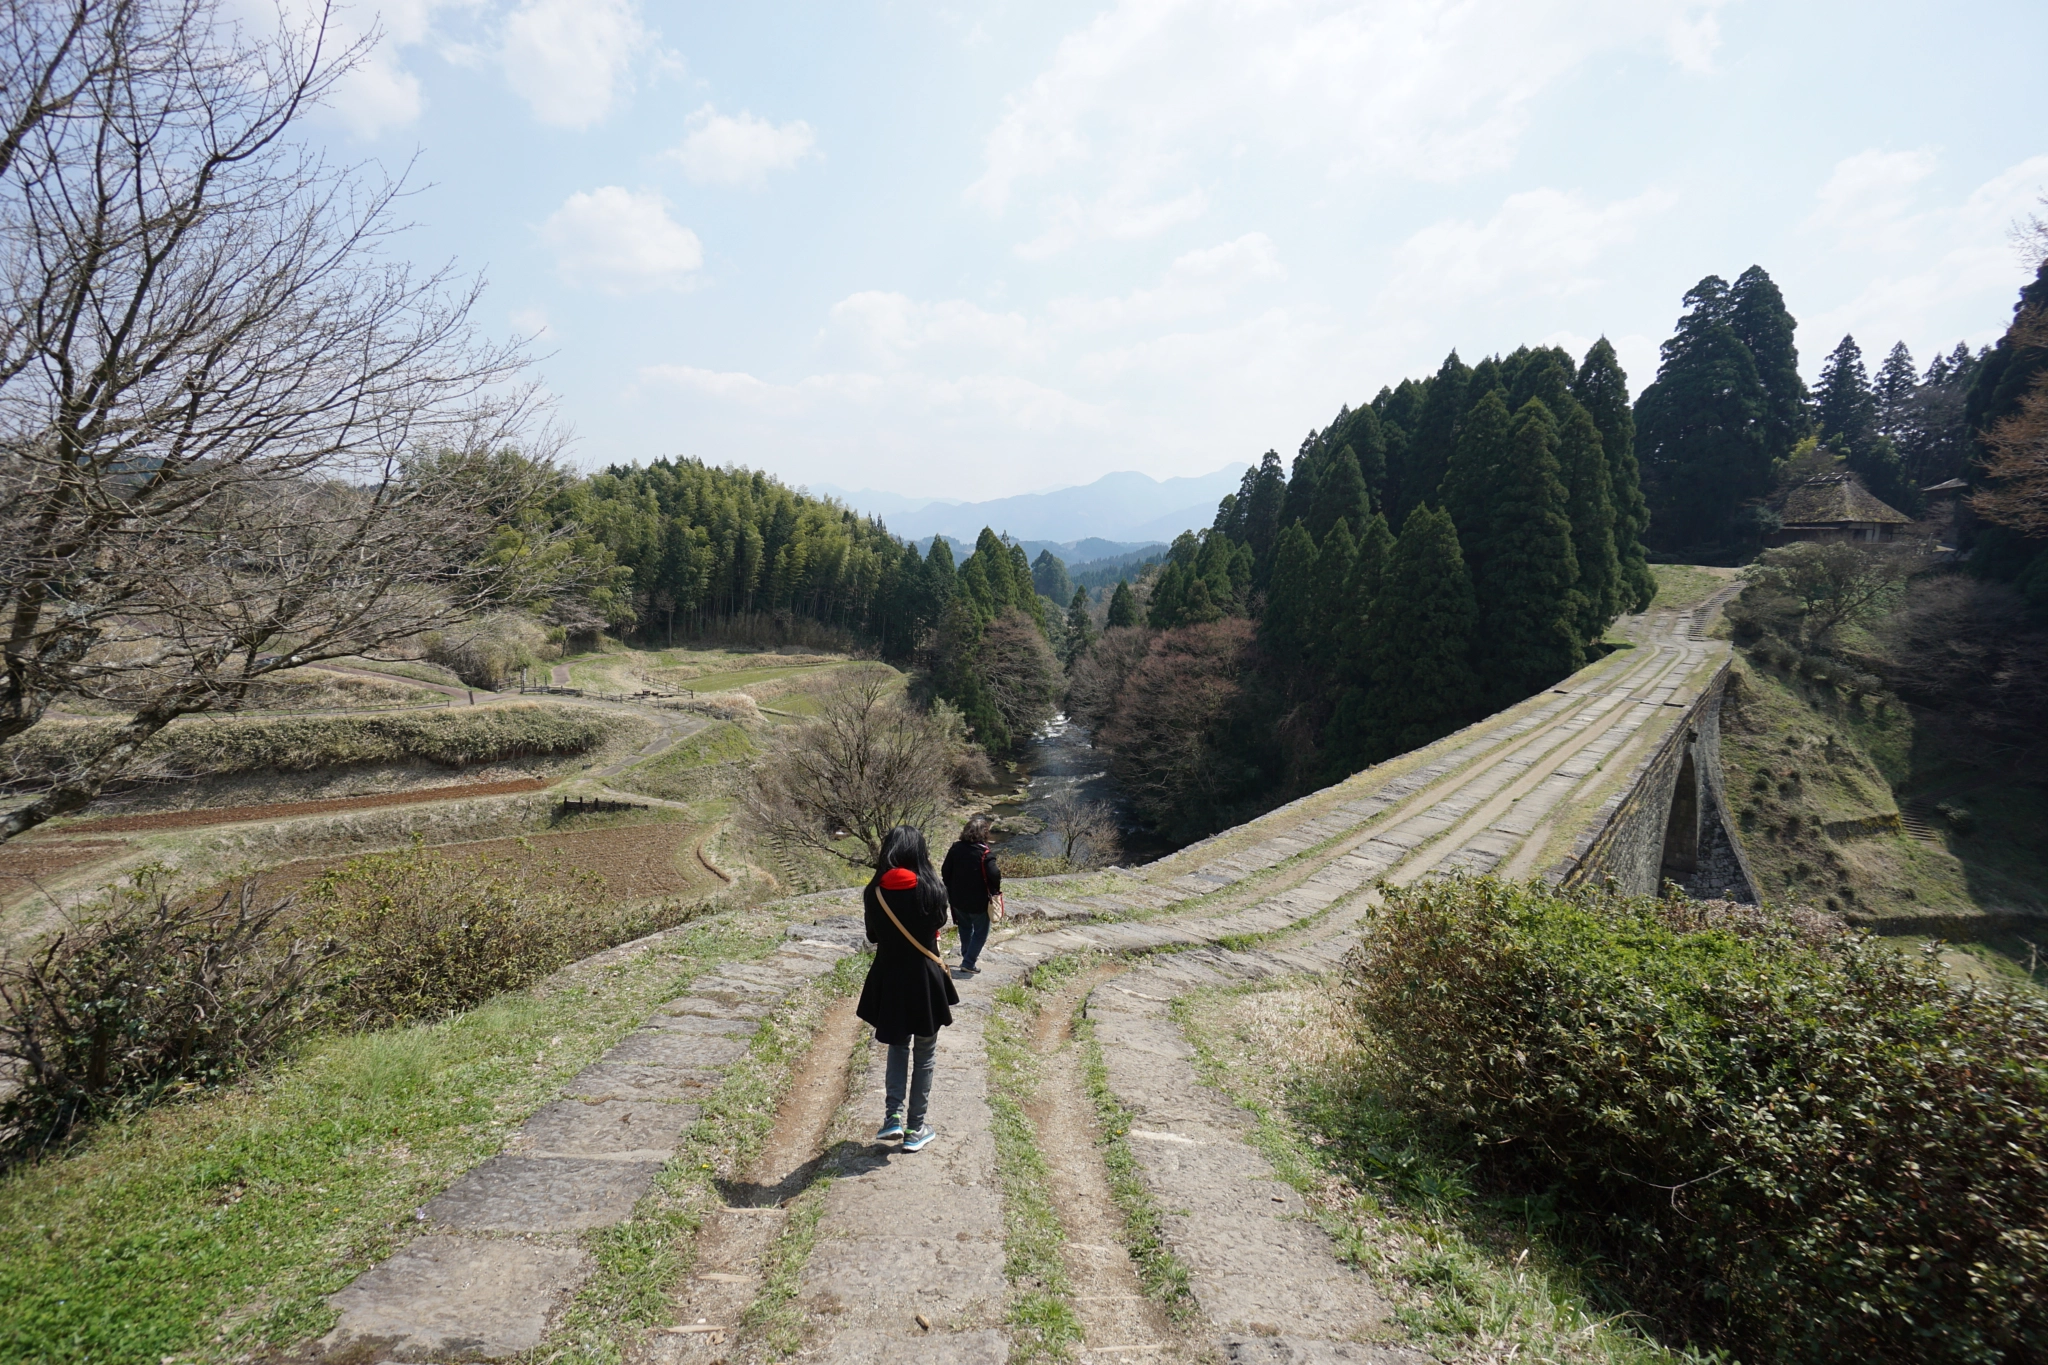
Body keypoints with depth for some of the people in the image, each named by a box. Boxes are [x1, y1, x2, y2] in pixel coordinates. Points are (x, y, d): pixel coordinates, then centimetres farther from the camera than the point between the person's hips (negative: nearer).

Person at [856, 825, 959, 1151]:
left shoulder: (874, 892, -9)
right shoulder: (932, 889, -14)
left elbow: (872, 936, 4)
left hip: (889, 980, 2)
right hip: (925, 980, -2)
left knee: (897, 1046, 23)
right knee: (924, 1054, 13)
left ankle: (893, 1116, 13)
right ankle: (915, 1128, 18)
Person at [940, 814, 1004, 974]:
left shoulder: (956, 848, -3)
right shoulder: (985, 853, -20)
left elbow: (945, 872, 3)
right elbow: (994, 876, -26)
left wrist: (951, 889, 15)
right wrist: (995, 891, -7)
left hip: (958, 899, 5)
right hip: (978, 901, -5)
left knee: (965, 927, 27)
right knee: (980, 931, 11)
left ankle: (967, 955, 40)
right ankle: (968, 963, 7)